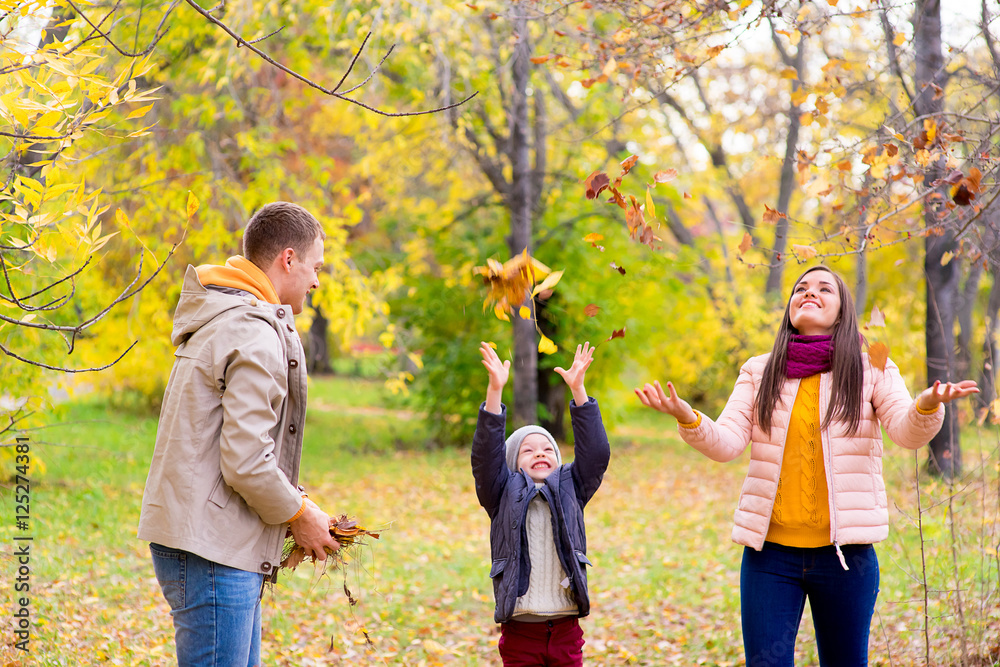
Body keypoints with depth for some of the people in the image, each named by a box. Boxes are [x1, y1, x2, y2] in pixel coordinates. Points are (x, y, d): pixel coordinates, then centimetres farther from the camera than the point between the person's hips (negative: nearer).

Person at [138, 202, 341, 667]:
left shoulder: (220, 322, 16)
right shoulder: (256, 337, -17)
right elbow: (245, 462, -22)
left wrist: (294, 502, 14)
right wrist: (298, 515, -7)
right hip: (211, 550, -11)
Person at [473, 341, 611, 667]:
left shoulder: (569, 490, 10)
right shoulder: (505, 495, 5)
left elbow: (596, 453, -1)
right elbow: (486, 457, -9)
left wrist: (578, 390, -9)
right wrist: (495, 391, -19)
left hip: (566, 630, 2)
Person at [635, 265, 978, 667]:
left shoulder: (871, 370, 3)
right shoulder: (759, 373, 7)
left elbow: (908, 433, -12)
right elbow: (726, 443, -2)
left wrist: (928, 406, -35)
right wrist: (687, 418, -23)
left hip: (845, 551, -1)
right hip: (770, 550, 1)